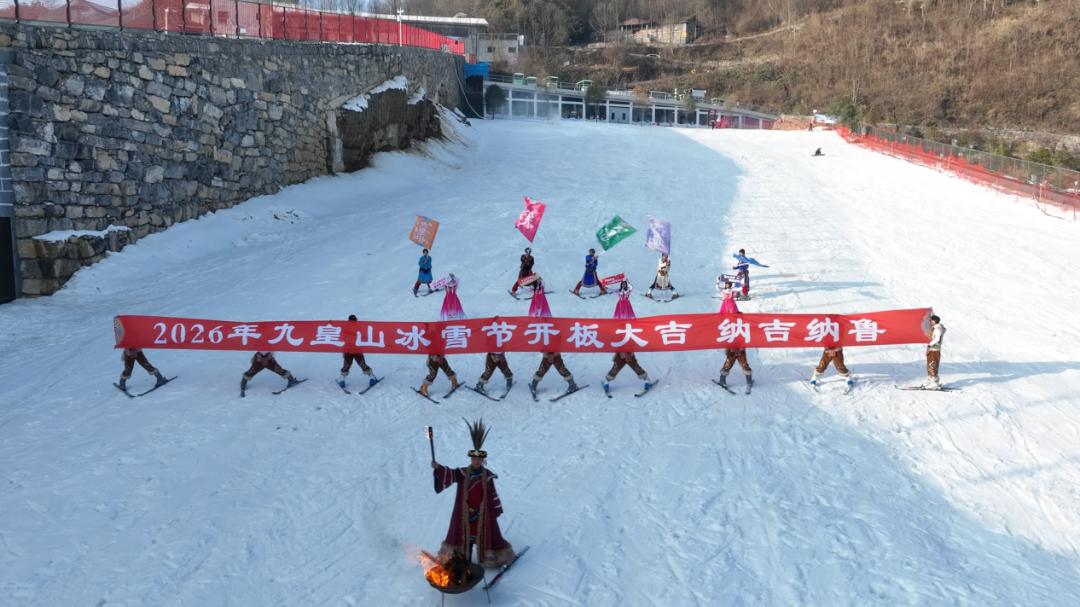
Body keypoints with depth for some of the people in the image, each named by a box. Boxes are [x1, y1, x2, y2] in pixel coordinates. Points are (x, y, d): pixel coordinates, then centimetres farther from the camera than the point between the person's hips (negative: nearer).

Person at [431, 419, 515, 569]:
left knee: (484, 533, 1)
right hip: (465, 511, 2)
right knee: (464, 533, 11)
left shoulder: (488, 476, -7)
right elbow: (449, 474, -19)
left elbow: (493, 493, -1)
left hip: (482, 511, -2)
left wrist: (496, 510, 2)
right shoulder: (463, 473, -4)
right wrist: (437, 467, -38)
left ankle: (490, 557, 16)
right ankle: (463, 558, 27)